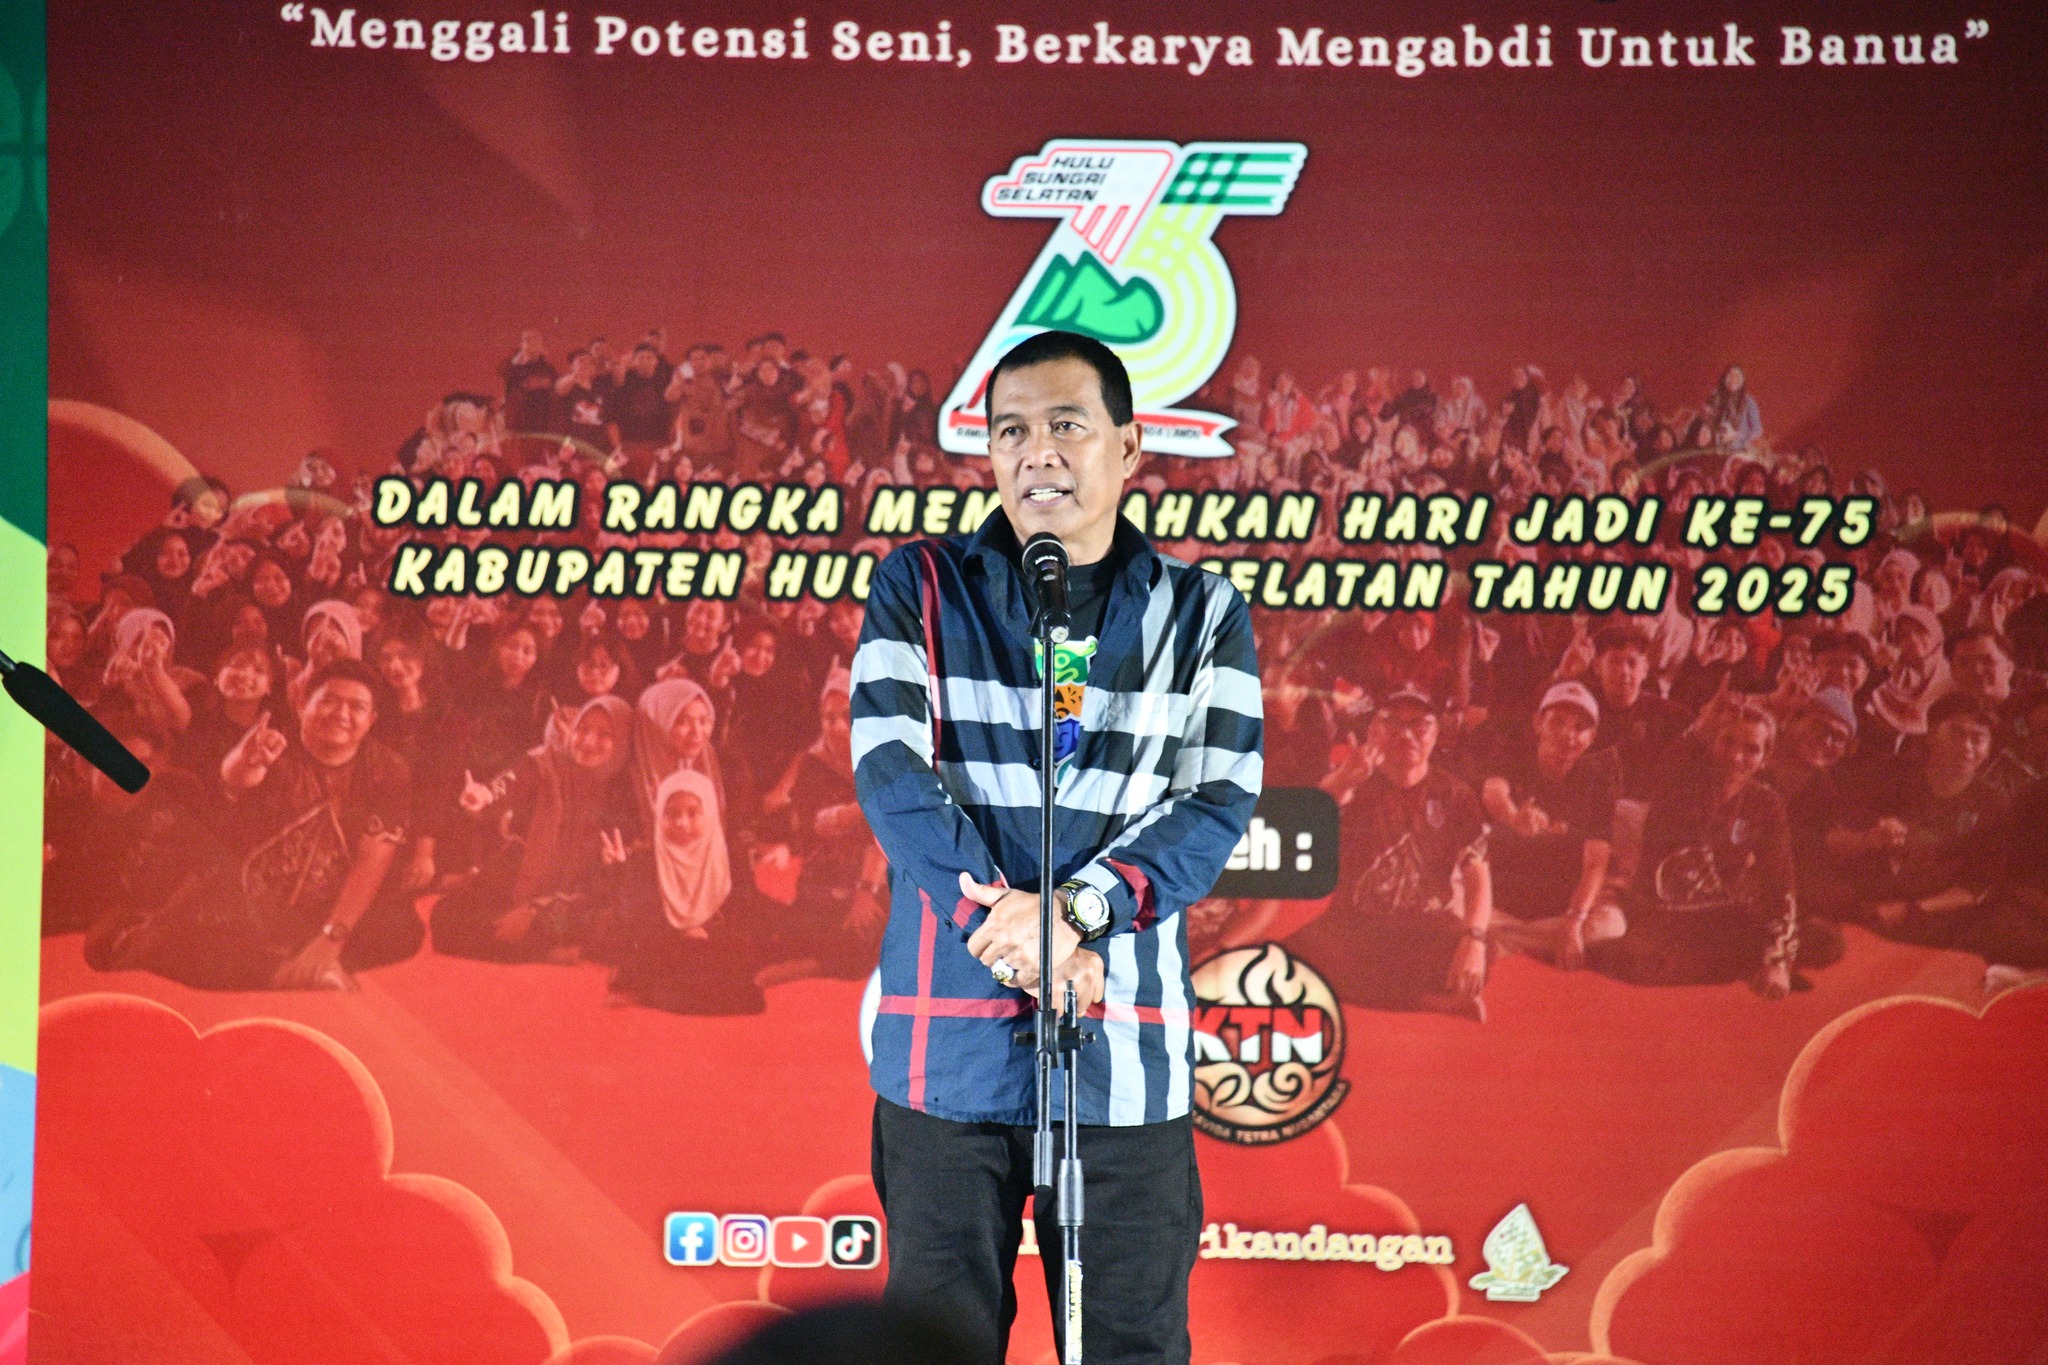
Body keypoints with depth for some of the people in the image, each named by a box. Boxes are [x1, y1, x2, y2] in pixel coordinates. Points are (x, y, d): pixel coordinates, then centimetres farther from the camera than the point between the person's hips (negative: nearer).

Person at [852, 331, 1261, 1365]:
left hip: (1127, 1048, 0)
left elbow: (1217, 804, -1)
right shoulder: (920, 589, 7)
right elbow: (891, 772, -5)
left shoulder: (1203, 615, 9)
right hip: (948, 1042, 0)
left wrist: (1078, 906, -18)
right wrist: (1020, 941, -16)